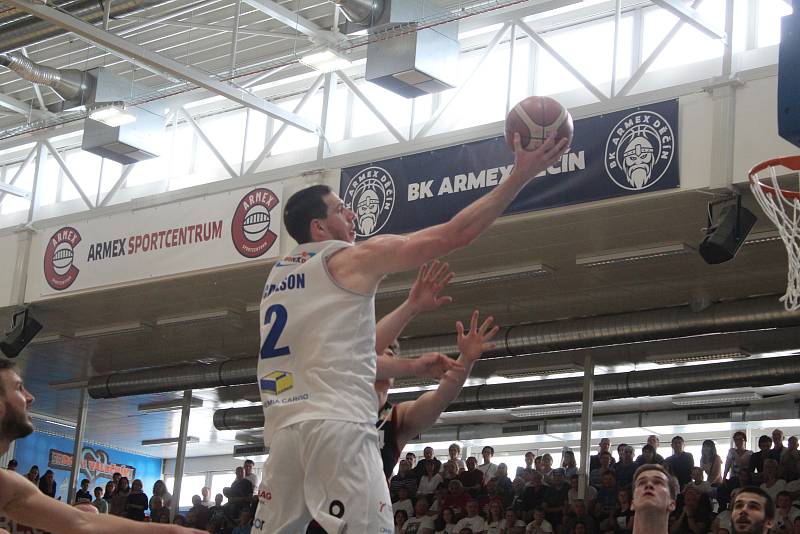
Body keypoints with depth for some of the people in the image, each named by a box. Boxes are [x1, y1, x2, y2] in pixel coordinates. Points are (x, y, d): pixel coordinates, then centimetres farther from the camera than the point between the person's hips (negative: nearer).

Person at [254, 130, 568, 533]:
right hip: (335, 425, -8)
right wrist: (520, 175, 5)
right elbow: (455, 234, 0)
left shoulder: (278, 275, 25)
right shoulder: (355, 258, 4)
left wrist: (410, 369, 33)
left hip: (285, 429, 8)